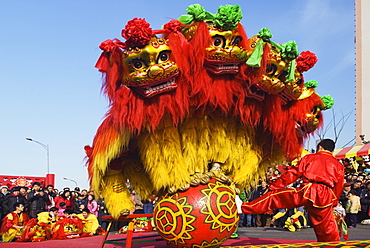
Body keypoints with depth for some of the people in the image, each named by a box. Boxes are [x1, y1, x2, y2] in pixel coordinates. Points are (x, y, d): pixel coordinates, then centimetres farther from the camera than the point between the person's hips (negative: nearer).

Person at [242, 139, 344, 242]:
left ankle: (243, 207, 4)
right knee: (328, 230, 13)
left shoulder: (308, 158, 15)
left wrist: (273, 186, 14)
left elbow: (292, 174, 10)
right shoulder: (338, 165, 21)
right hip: (325, 198, 2)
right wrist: (333, 202, 33)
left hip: (307, 191, -2)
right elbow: (339, 185, 20)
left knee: (273, 196, 5)